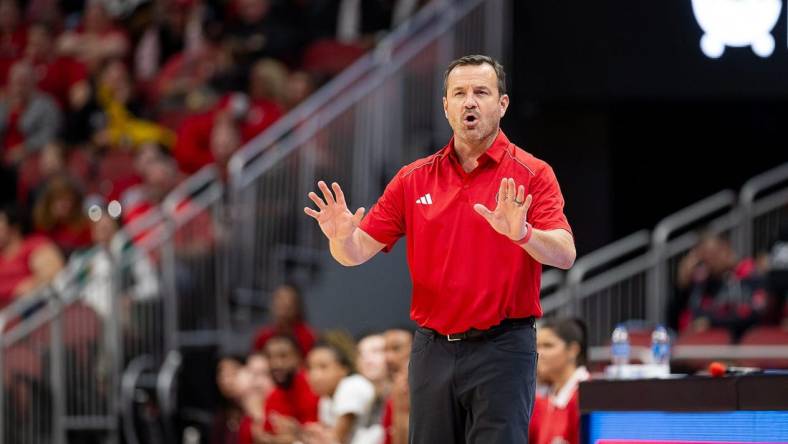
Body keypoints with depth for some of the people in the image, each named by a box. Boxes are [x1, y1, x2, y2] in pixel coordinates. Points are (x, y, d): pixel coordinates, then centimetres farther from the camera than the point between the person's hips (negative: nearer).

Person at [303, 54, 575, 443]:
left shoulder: (532, 175, -3)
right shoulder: (413, 179, 9)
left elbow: (564, 254, -16)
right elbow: (358, 252, 7)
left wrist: (522, 233, -37)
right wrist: (342, 236, -18)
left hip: (501, 349, -4)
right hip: (433, 349, 4)